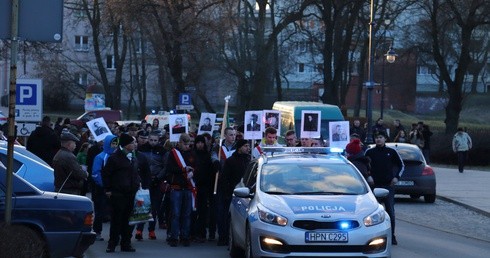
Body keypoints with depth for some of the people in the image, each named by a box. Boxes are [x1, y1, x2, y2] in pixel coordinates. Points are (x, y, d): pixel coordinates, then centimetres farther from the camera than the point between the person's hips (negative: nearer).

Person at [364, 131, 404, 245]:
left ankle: (392, 235, 5)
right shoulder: (369, 152, 3)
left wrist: (397, 177, 2)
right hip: (374, 184, 0)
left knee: (390, 211, -1)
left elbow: (401, 165, 14)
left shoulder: (391, 152, 5)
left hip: (388, 185, 0)